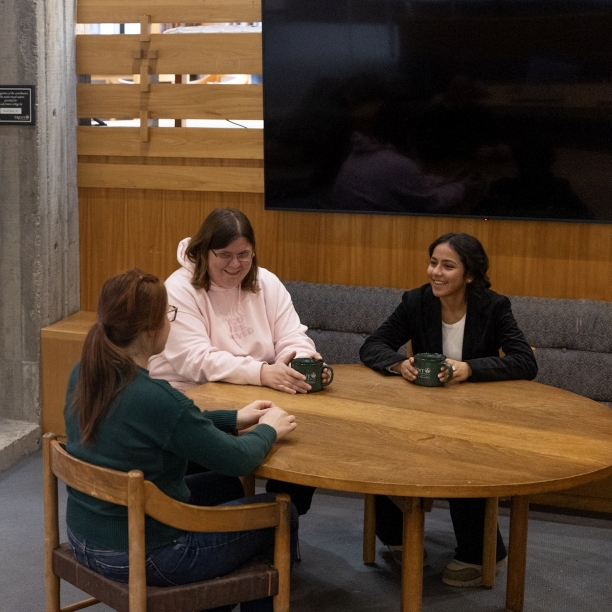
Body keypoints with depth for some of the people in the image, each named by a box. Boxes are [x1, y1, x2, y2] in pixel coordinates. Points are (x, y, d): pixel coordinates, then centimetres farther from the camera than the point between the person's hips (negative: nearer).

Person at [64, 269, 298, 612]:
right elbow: (238, 459, -19)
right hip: (140, 557, -8)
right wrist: (268, 430, 1)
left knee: (225, 487, 28)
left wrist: (234, 419, 11)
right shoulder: (155, 397, -30)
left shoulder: (83, 376, -4)